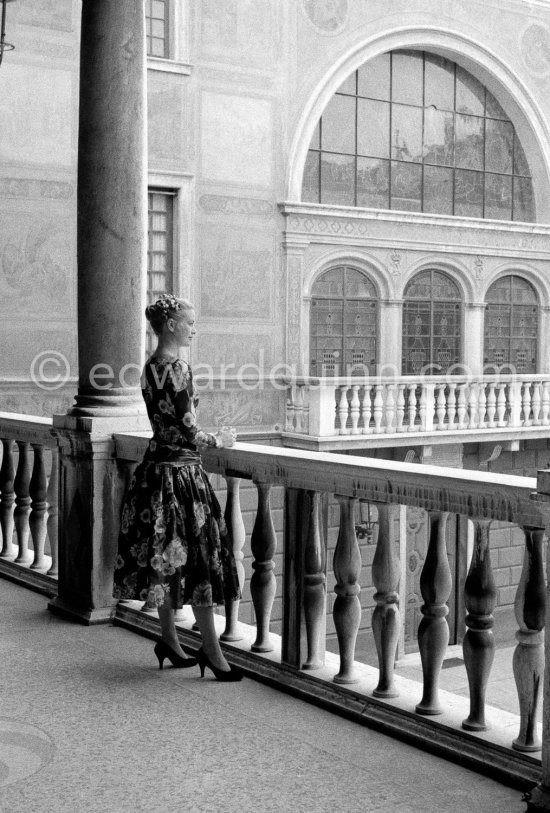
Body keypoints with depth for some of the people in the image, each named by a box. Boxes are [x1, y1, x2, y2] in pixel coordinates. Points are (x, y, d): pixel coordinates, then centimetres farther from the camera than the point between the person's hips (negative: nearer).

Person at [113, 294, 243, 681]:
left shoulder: (150, 367, 10)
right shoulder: (178, 368, -18)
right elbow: (187, 431, -19)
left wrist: (208, 437, 17)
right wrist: (218, 439, -3)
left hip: (159, 469, 9)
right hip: (180, 471, -9)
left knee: (168, 559, 16)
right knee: (200, 559, -3)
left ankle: (169, 640, 26)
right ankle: (213, 652, 3)